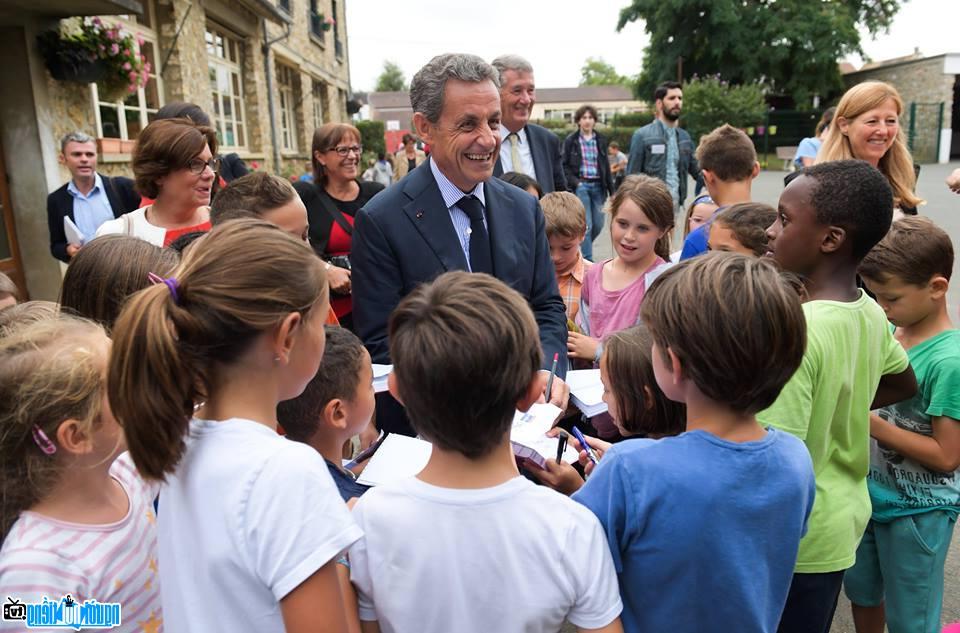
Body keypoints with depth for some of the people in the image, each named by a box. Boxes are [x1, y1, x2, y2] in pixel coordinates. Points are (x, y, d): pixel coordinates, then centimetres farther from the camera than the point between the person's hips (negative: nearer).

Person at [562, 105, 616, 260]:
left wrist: (611, 190, 10)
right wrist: (574, 182, -12)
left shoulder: (601, 140, 10)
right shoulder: (571, 140, 1)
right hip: (581, 185, -4)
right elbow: (564, 165, 1)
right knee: (586, 225, -7)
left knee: (598, 225, 5)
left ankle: (582, 247, 32)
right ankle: (588, 260, 1)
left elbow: (606, 166, 12)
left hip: (598, 186, 4)